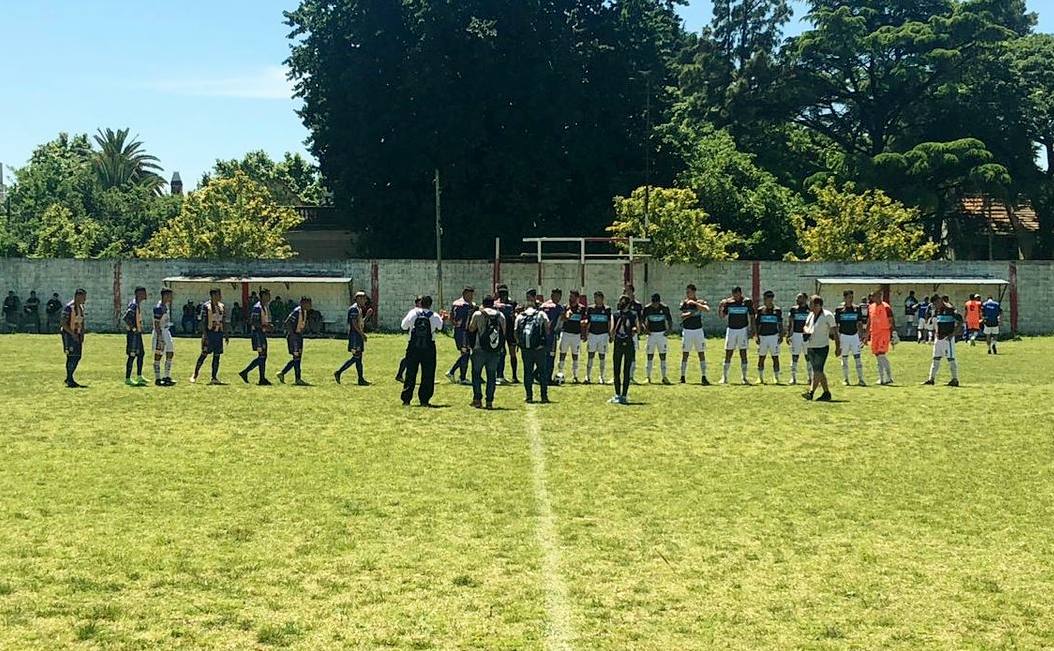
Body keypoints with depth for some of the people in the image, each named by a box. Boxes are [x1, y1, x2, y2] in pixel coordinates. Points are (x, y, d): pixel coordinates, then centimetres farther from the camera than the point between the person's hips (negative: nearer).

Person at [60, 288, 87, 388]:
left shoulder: (81, 307, 10)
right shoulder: (69, 307, -16)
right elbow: (64, 323, -19)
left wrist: (82, 334, 9)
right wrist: (73, 334, -22)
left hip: (77, 334, 8)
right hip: (68, 334, -8)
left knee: (77, 357, 8)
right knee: (71, 356, -9)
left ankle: (69, 378, 19)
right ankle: (70, 380, -3)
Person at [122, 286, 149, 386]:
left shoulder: (139, 304, 13)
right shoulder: (133, 305, -18)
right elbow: (126, 318, -27)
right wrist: (133, 328, -21)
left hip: (138, 333, 10)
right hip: (133, 333, -10)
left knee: (141, 354, 16)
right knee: (132, 355, -6)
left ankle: (139, 377, 26)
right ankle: (127, 379, 0)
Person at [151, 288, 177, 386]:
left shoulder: (167, 305, 8)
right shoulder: (158, 308, -20)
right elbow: (156, 324, -21)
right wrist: (160, 338, -23)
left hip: (166, 331, 9)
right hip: (159, 332, -9)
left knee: (170, 354, 10)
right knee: (158, 355, -2)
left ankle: (167, 377, 17)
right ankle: (157, 379, 4)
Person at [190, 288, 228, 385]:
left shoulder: (222, 306, 12)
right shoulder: (206, 306, -6)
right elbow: (203, 321, -9)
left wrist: (226, 334, 11)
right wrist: (205, 335, -17)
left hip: (219, 333, 5)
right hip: (209, 332, -5)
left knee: (217, 355, 3)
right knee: (204, 354, -2)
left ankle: (214, 378, 5)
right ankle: (195, 375, 10)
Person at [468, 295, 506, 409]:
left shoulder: (477, 314, -3)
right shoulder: (500, 315, 5)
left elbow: (471, 328, 3)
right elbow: (503, 332, 8)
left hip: (479, 349, -2)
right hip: (495, 351, 2)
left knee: (476, 374, 9)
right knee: (492, 375, 8)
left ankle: (477, 399, 4)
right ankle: (489, 401, 5)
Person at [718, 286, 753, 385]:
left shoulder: (747, 302, -1)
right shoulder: (728, 302, 2)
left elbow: (751, 317, 3)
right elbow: (723, 315, -1)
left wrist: (752, 330, -3)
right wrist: (721, 307, -20)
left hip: (743, 329, -1)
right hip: (731, 329, 1)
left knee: (743, 354, -2)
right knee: (728, 354, 2)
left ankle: (744, 378, 3)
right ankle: (724, 377, 8)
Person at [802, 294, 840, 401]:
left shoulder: (827, 315, -8)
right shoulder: (811, 315, 13)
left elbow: (835, 332, -5)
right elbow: (805, 326, 22)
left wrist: (838, 347, -7)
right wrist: (806, 331, -3)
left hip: (821, 347, -8)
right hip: (810, 347, 8)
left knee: (817, 371, -13)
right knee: (819, 371, 11)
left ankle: (811, 392, -22)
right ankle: (826, 393, 19)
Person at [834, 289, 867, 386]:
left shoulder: (857, 308, 5)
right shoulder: (839, 309, -3)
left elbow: (859, 323, 10)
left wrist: (861, 335, 3)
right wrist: (837, 338, -6)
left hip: (854, 335, 2)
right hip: (844, 335, -2)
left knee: (857, 357, -3)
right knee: (844, 358, 6)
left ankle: (860, 379, 0)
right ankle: (845, 379, 15)